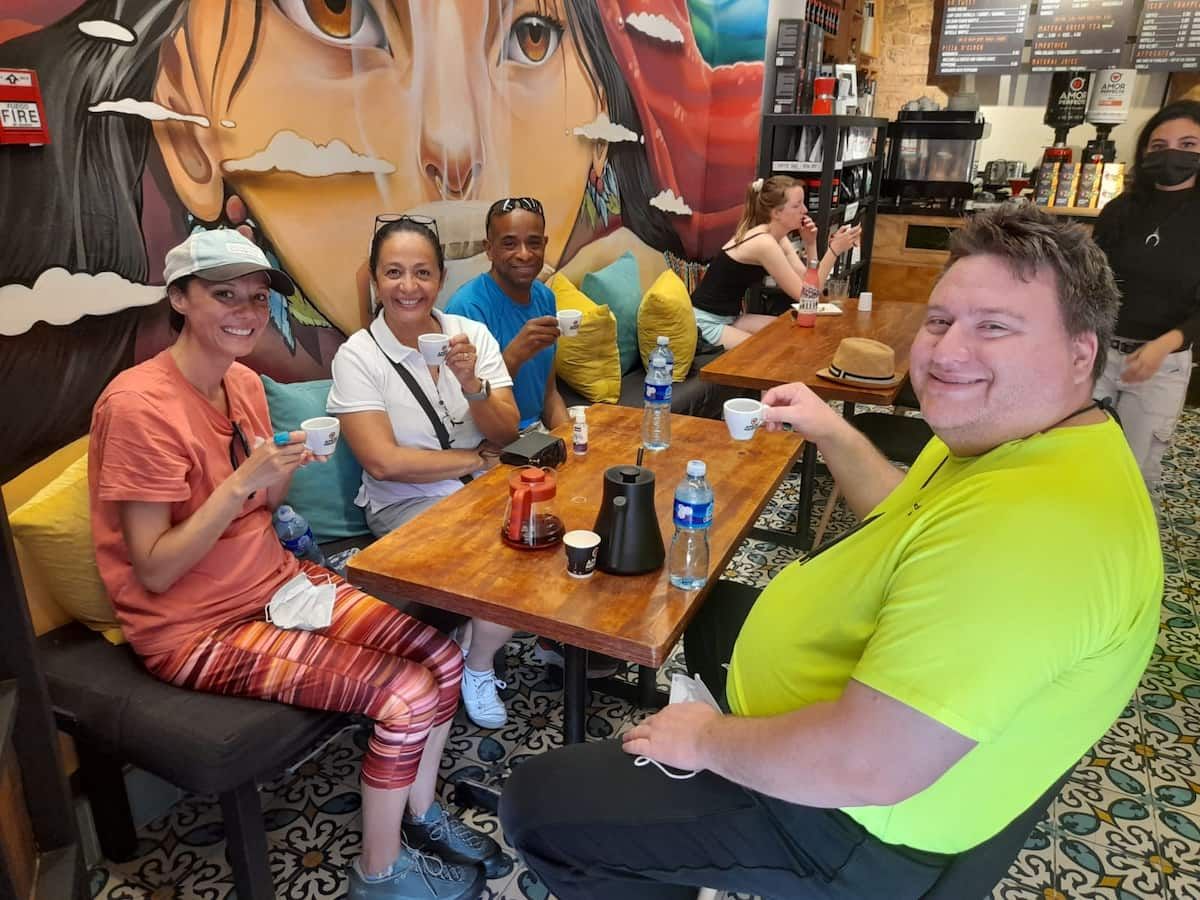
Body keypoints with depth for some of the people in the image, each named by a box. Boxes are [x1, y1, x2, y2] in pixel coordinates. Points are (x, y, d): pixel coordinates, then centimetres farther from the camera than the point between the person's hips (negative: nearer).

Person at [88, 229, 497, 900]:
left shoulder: (245, 383, 3)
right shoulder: (139, 405, -20)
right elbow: (155, 573, -19)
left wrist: (287, 469, -8)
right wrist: (243, 481, -27)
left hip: (278, 581, 8)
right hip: (198, 629, -7)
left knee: (443, 659, -2)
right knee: (408, 696, -17)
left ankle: (421, 814, 24)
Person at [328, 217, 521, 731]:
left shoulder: (471, 334, 2)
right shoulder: (358, 356, -8)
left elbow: (507, 436, -4)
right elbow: (384, 462, -16)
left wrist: (471, 384, -22)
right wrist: (478, 458, -10)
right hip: (407, 504, -4)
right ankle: (478, 670, 7)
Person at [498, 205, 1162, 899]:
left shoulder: (1034, 524, -36)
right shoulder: (1008, 436, -2)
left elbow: (868, 767, -37)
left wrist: (711, 740, -20)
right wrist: (833, 434, 10)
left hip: (851, 823, -10)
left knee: (538, 804, -7)